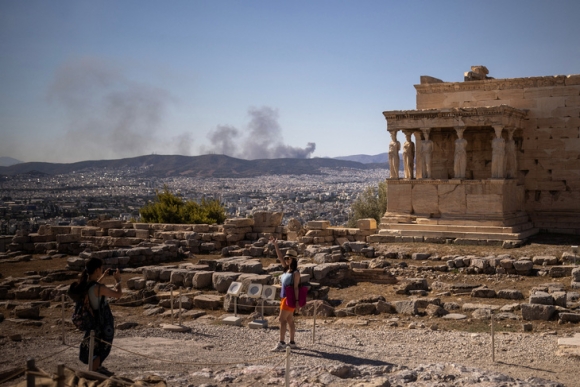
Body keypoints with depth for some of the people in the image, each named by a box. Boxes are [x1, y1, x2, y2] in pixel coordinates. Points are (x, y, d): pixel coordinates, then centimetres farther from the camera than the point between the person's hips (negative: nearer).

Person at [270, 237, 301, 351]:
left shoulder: (295, 272, -13)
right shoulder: (286, 269, 9)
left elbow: (296, 287, -16)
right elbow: (280, 257, 8)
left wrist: (297, 302, -19)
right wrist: (275, 245, 1)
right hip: (285, 298, 8)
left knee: (282, 319, -9)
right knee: (289, 320, 11)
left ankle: (281, 343, -9)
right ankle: (292, 343, 17)